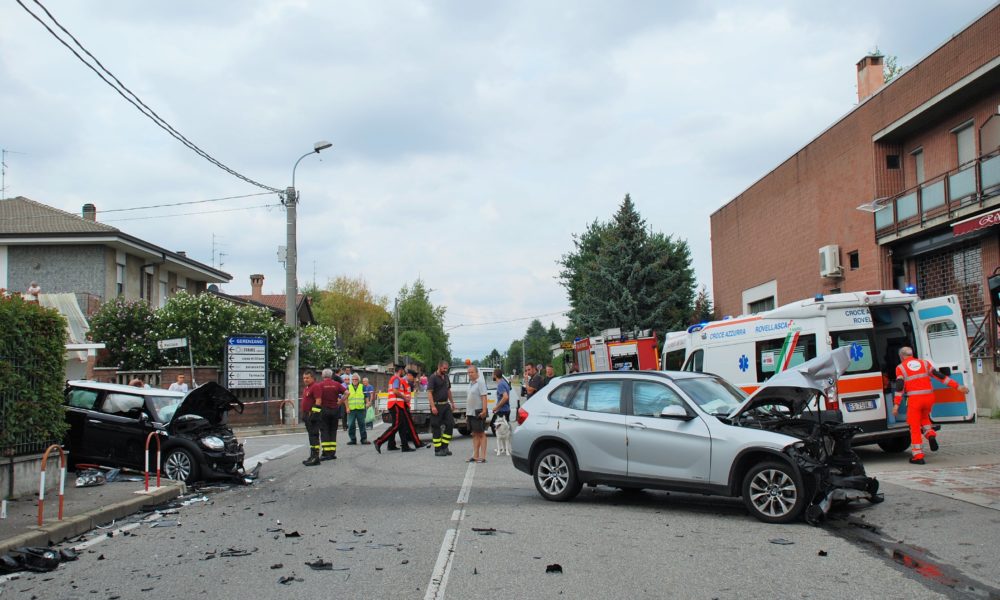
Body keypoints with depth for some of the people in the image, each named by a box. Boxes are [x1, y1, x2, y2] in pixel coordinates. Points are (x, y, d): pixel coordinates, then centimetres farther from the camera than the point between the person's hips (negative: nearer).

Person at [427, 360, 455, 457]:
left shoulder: (446, 377, 14)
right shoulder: (433, 378, -10)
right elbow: (429, 393, -16)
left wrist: (452, 403, 21)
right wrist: (433, 406, -24)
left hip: (446, 405, 8)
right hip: (437, 405, -8)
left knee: (450, 424, 2)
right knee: (436, 427, -2)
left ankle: (444, 447, 12)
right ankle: (437, 450, 3)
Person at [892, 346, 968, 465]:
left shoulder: (900, 368, 4)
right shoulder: (924, 363, 13)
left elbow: (899, 386, -6)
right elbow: (939, 376, 7)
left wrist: (896, 405, -9)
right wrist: (957, 386, 9)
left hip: (914, 399, -4)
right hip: (929, 397, 4)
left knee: (915, 427, 5)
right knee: (924, 417, 31)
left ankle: (918, 456, 3)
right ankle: (931, 435, 4)